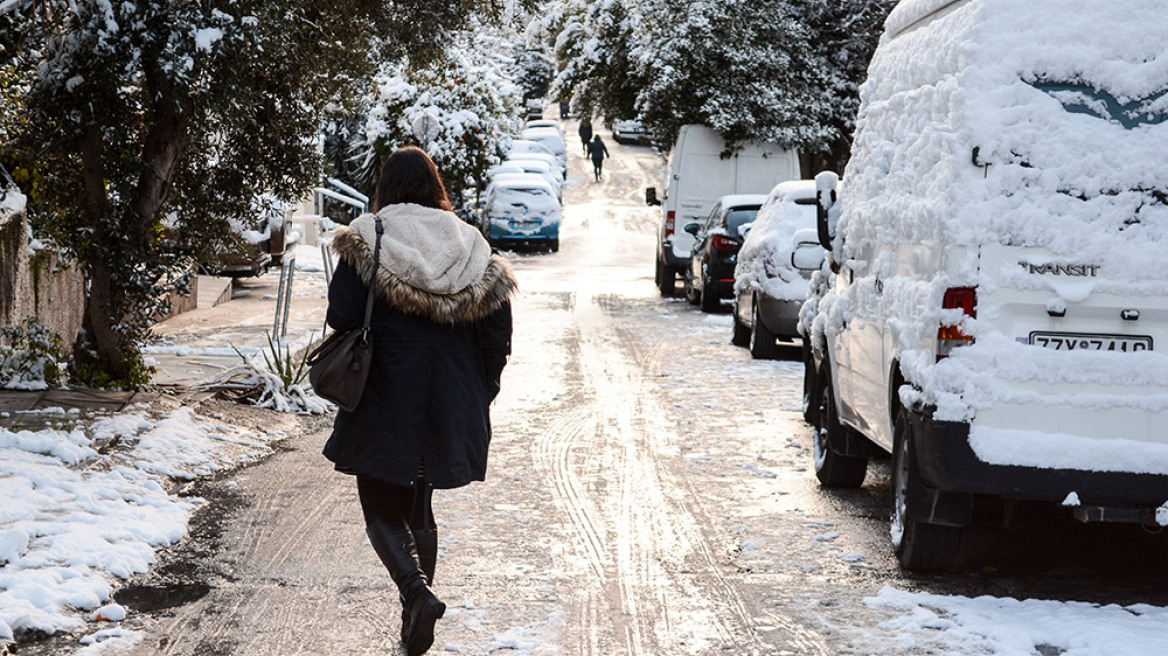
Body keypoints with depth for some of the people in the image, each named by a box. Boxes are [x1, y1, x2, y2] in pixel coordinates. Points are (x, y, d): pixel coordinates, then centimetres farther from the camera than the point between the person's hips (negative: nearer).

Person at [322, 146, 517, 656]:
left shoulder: (367, 241, -6)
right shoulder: (470, 247, 5)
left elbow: (341, 318, -13)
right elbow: (496, 334, 5)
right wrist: (477, 398, 14)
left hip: (384, 403, -4)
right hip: (449, 405, 4)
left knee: (382, 510, 5)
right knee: (419, 508, 19)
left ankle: (418, 593, -20)